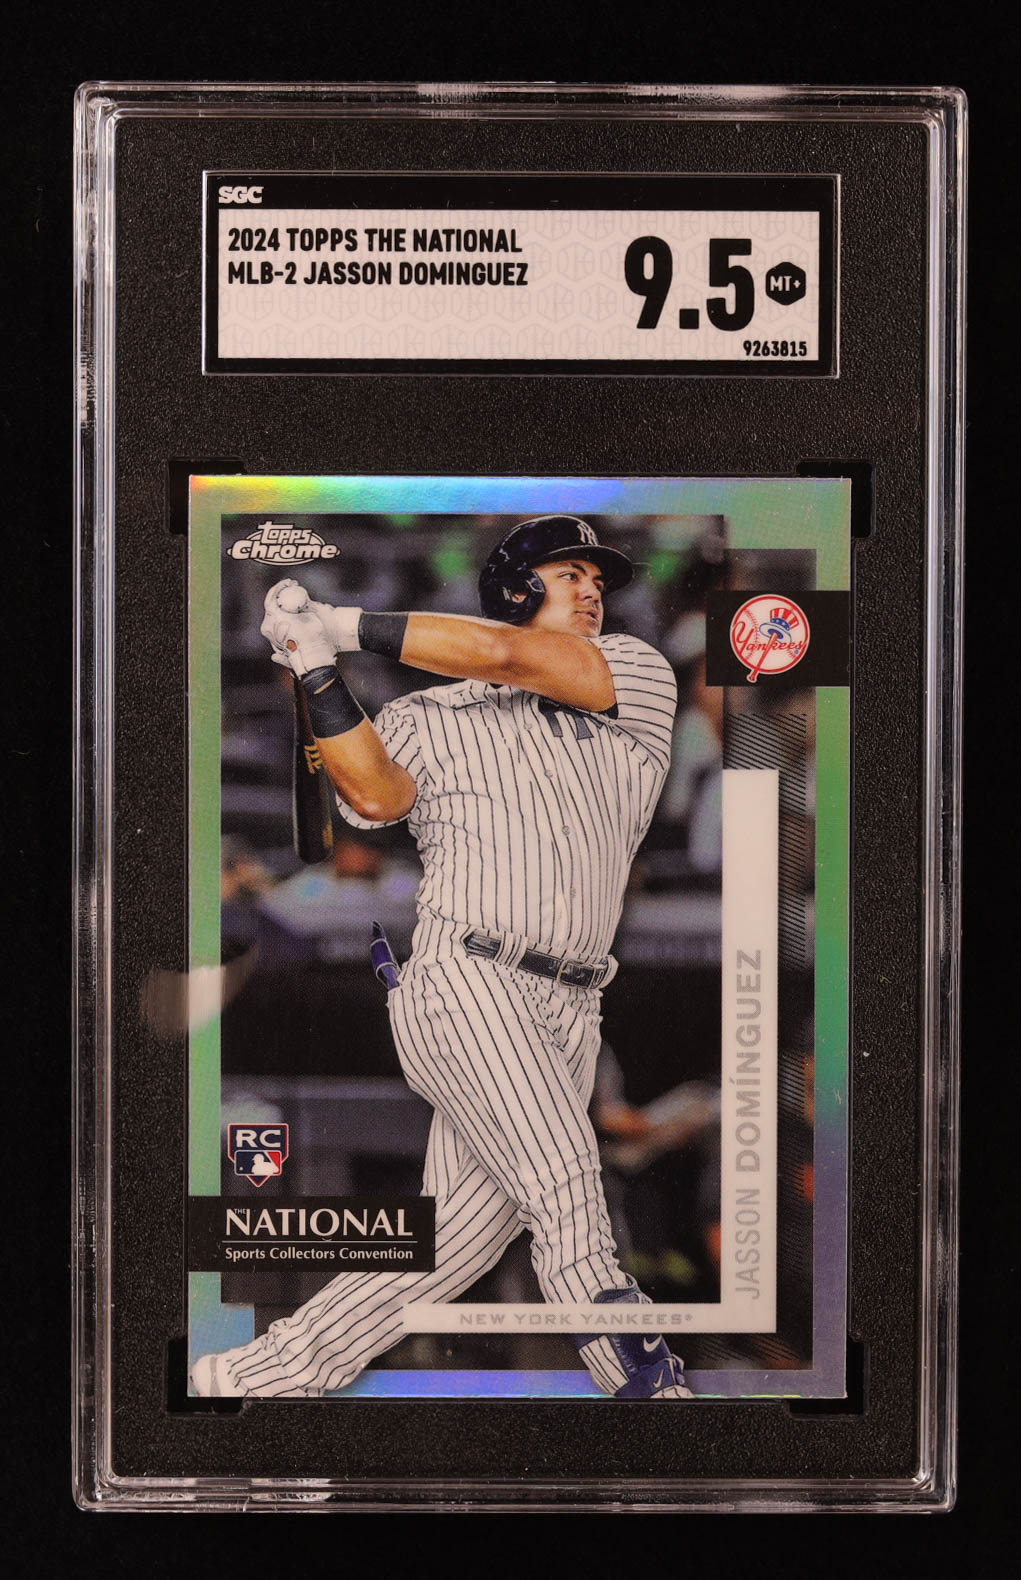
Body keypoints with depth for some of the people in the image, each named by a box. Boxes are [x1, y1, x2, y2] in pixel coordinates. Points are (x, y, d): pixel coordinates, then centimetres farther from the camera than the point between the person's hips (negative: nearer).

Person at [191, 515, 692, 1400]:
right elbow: (378, 795, -8)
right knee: (564, 1190, -21)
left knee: (460, 1237, 2)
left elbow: (505, 656, 0)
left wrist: (347, 624, 4)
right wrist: (319, 672, -14)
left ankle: (256, 1376, 13)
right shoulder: (429, 720, 13)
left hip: (569, 1018, 3)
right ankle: (651, 1389, -18)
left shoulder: (640, 677, 14)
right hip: (464, 980, -3)